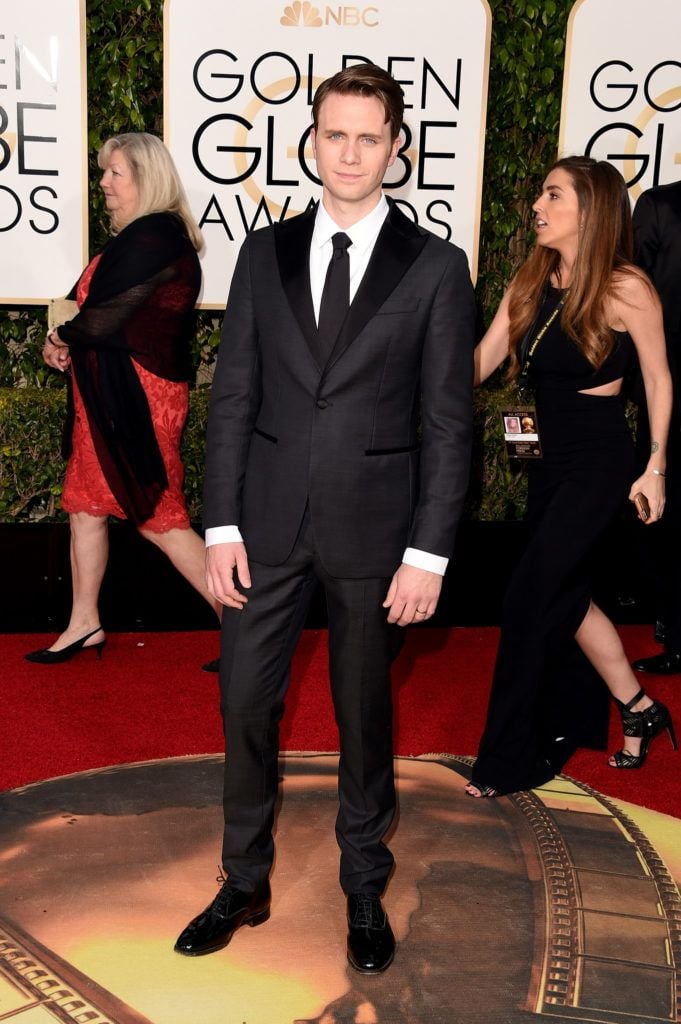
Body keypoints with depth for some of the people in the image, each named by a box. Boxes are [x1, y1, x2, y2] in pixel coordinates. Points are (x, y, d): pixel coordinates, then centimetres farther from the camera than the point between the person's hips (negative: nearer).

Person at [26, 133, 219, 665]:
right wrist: (70, 344, -6)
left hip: (137, 397, -10)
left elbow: (106, 316, -19)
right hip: (109, 394, 10)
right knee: (85, 505, 14)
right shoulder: (144, 235, 12)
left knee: (158, 517, -1)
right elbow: (112, 315, 11)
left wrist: (62, 337, 1)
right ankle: (84, 625, 27)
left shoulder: (154, 237, -19)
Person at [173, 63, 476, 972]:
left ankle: (365, 889, 32)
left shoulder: (436, 267, -2)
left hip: (372, 526, -2)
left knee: (364, 714, 12)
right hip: (268, 520, 2)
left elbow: (448, 422, -4)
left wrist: (428, 553, -8)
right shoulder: (266, 253, 5)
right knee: (245, 704, 9)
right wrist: (223, 524, -2)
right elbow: (233, 395, 4)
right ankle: (244, 884, 30)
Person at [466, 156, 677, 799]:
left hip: (599, 464, -7)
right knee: (565, 593, 15)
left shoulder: (625, 288, -13)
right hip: (550, 459, 7)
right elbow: (477, 365, 0)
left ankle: (510, 758, 8)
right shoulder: (531, 283, 3)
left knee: (530, 599, -7)